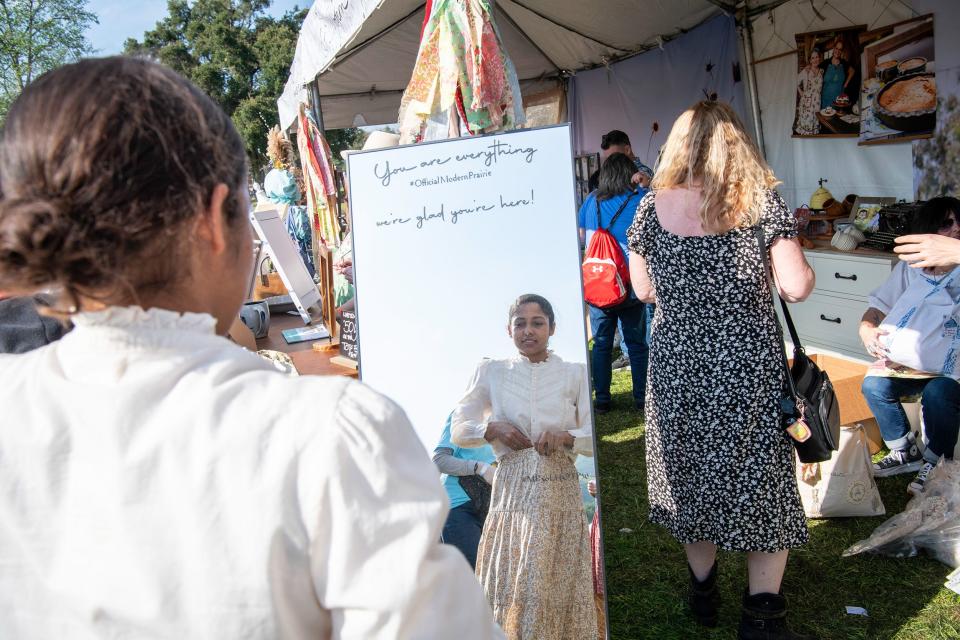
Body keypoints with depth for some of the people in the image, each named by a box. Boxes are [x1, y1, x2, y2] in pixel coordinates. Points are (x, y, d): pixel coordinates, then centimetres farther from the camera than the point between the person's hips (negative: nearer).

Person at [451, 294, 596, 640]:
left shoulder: (575, 373, 5)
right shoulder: (490, 372, 8)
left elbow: (597, 438, 3)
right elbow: (459, 430, 9)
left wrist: (567, 437, -15)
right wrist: (493, 427, -9)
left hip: (560, 490, 0)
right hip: (512, 490, 0)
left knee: (557, 585, 3)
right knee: (510, 584, 1)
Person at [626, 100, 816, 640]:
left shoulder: (651, 208, -2)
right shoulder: (761, 201, -8)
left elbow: (643, 290, 6)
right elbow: (797, 287, -10)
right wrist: (801, 266, 10)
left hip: (677, 362, 3)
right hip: (749, 363, -2)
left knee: (689, 469, 18)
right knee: (761, 474, 11)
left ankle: (704, 589, 33)